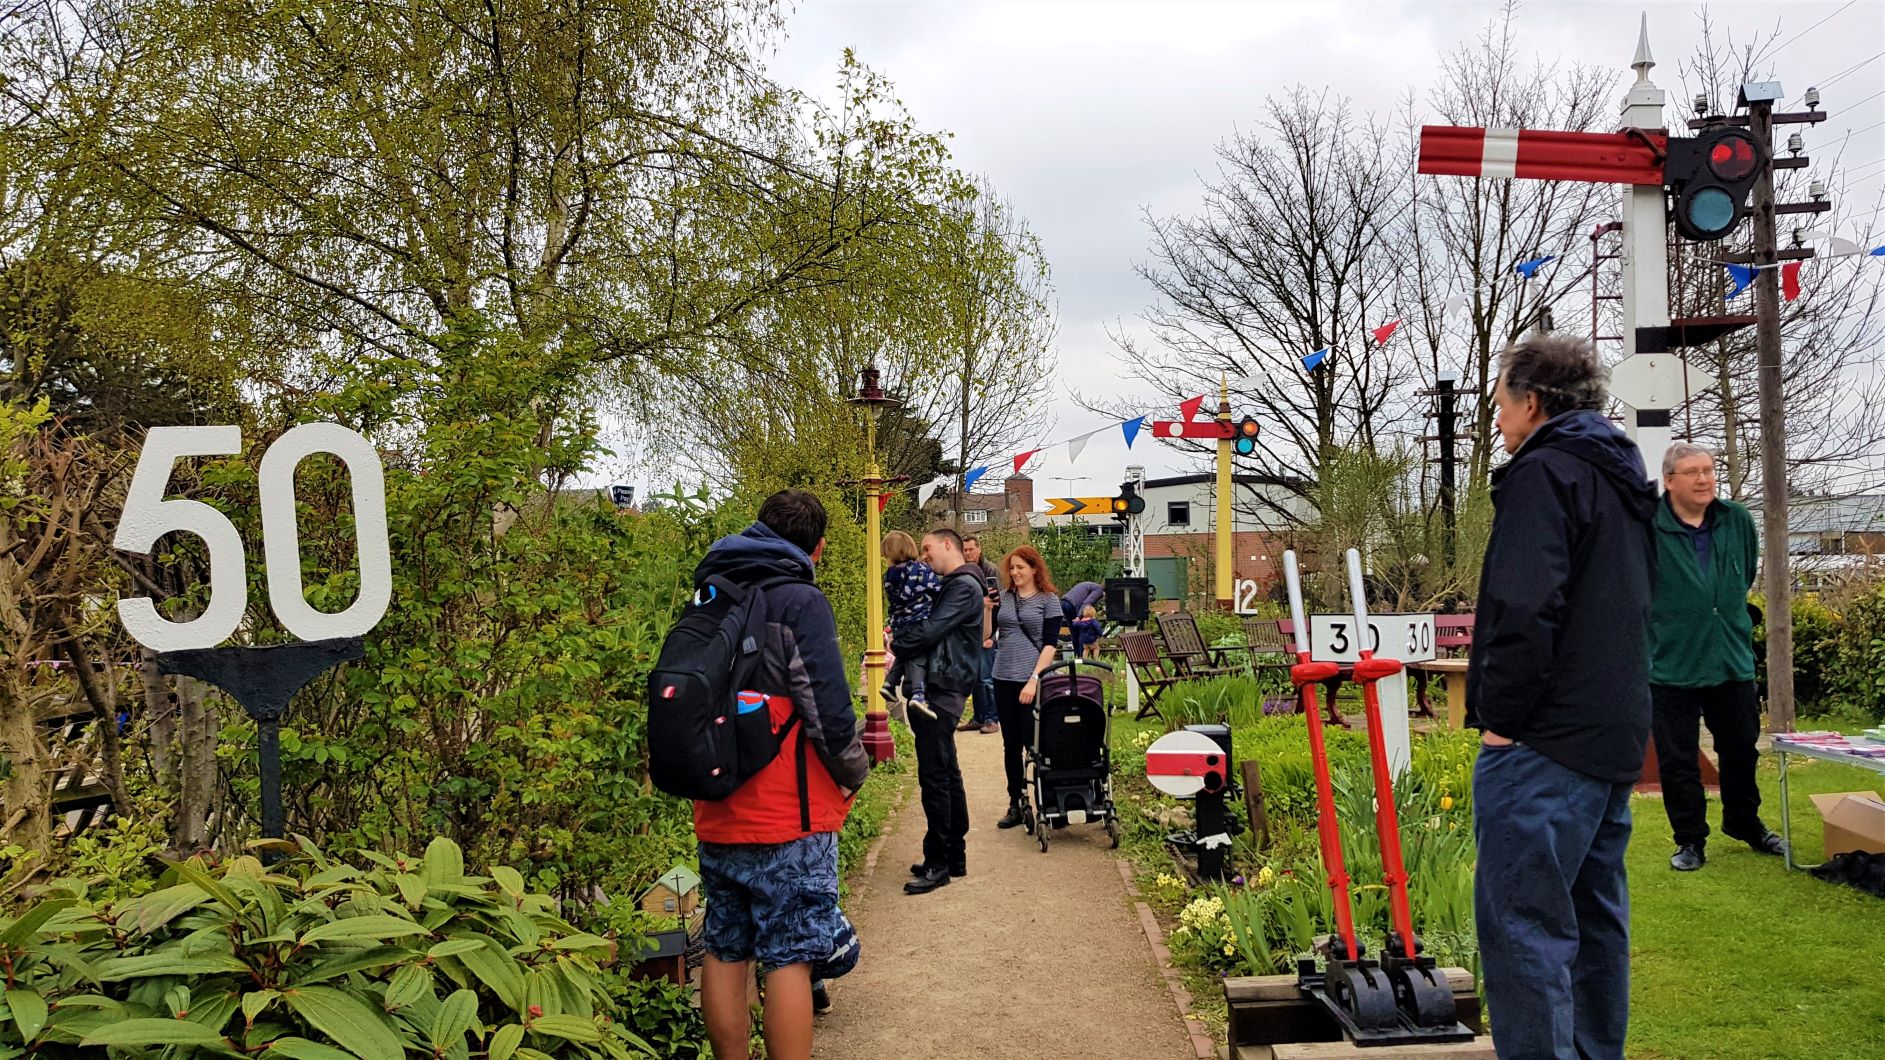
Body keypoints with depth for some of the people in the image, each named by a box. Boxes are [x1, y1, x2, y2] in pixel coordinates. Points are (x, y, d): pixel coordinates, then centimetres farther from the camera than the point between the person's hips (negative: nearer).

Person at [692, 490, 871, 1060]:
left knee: (724, 953, 14)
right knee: (788, 960, -1)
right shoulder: (801, 602, -12)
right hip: (786, 818, -7)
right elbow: (827, 709, -16)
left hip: (716, 815, 7)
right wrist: (854, 773, -1)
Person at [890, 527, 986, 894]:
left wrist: (896, 644, -8)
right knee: (946, 774, 14)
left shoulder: (964, 586, -12)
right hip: (937, 688, 10)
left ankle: (938, 863, -1)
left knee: (934, 776, -7)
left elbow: (930, 630, -21)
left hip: (942, 691, -10)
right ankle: (954, 856, 23)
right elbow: (933, 628, 17)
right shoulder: (951, 585, 19)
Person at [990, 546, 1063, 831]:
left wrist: (1034, 680, -14)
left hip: (1033, 680, -4)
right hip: (1004, 680, 4)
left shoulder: (1049, 600, -1)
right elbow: (985, 634, 6)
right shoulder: (1003, 597, 9)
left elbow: (1050, 644, -6)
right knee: (1011, 744, 9)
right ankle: (1015, 804, 17)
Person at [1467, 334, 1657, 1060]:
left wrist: (1499, 719, -14)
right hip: (1615, 737, 10)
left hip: (1547, 743, -10)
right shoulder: (1624, 480, 18)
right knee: (1594, 912, 17)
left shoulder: (1544, 474, -12)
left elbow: (1525, 611, -22)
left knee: (1522, 922, -7)